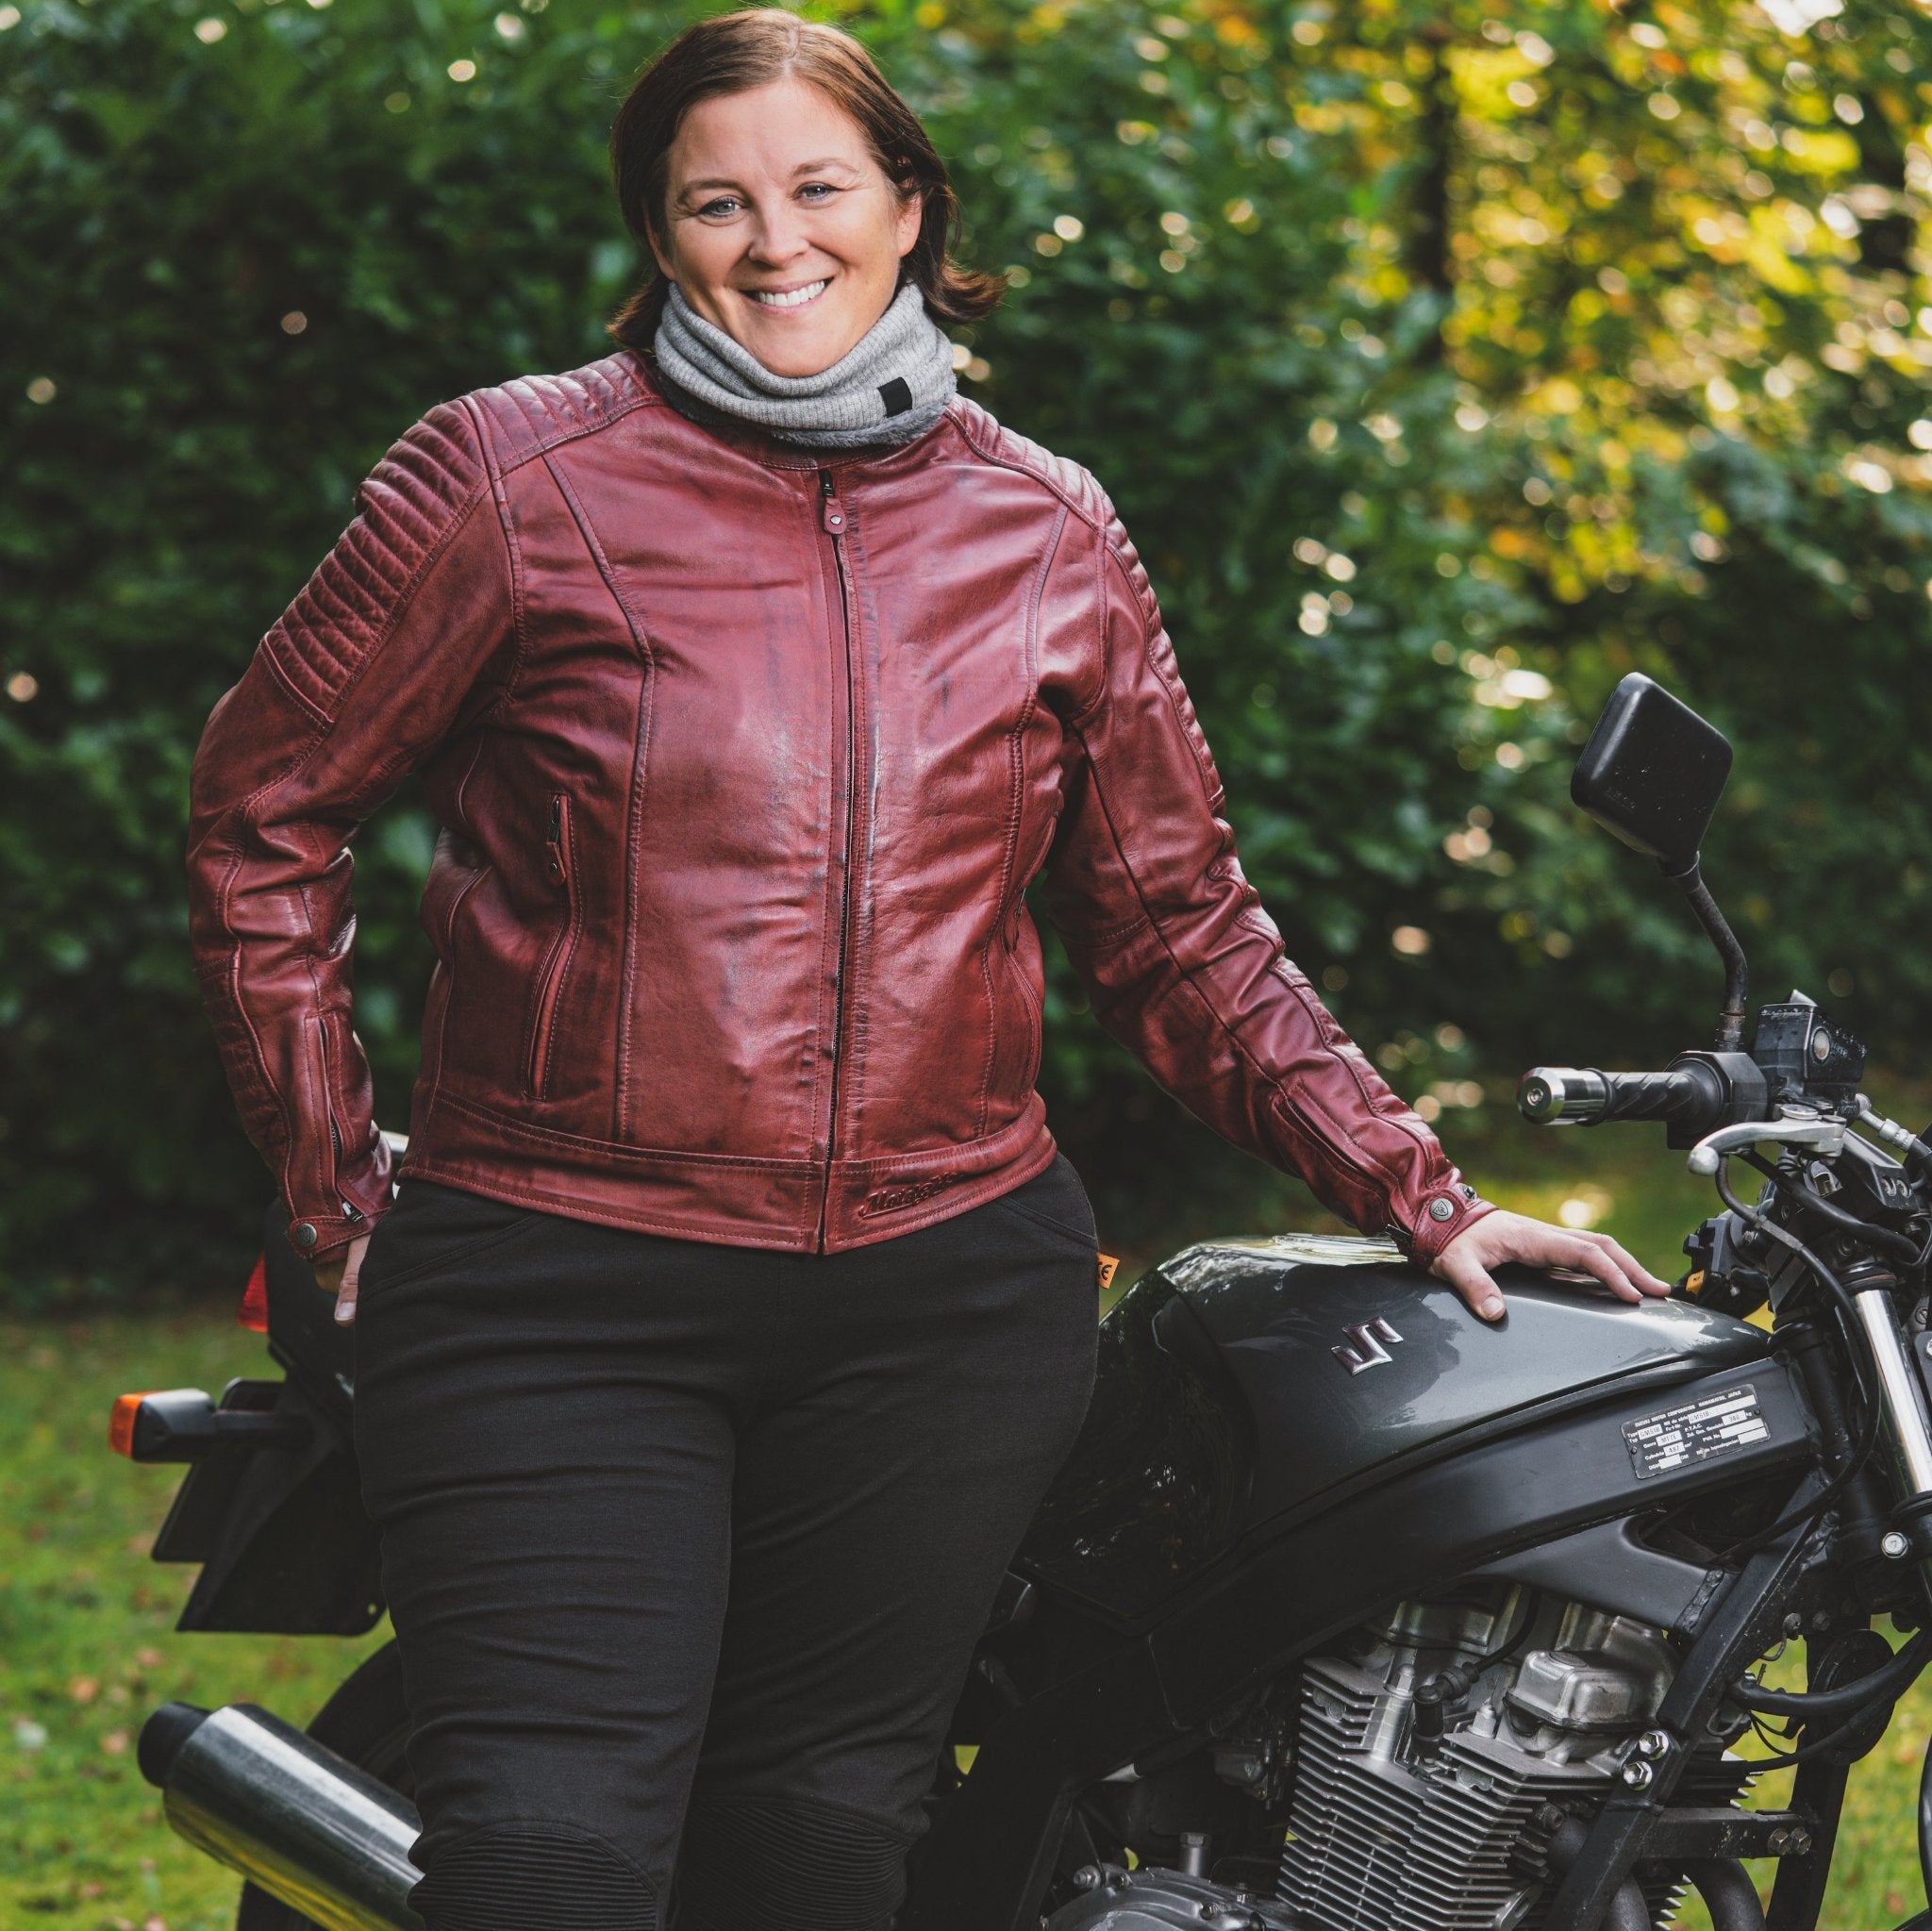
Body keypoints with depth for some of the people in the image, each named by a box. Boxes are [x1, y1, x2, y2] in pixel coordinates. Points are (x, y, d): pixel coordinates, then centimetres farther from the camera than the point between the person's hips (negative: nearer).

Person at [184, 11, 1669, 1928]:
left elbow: (1178, 925, 15)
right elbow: (266, 807, 5)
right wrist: (338, 1188, 3)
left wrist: (1418, 1196, 8)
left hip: (949, 1289, 3)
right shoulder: (514, 475, -1)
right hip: (557, 1298, -3)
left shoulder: (1049, 531, 10)